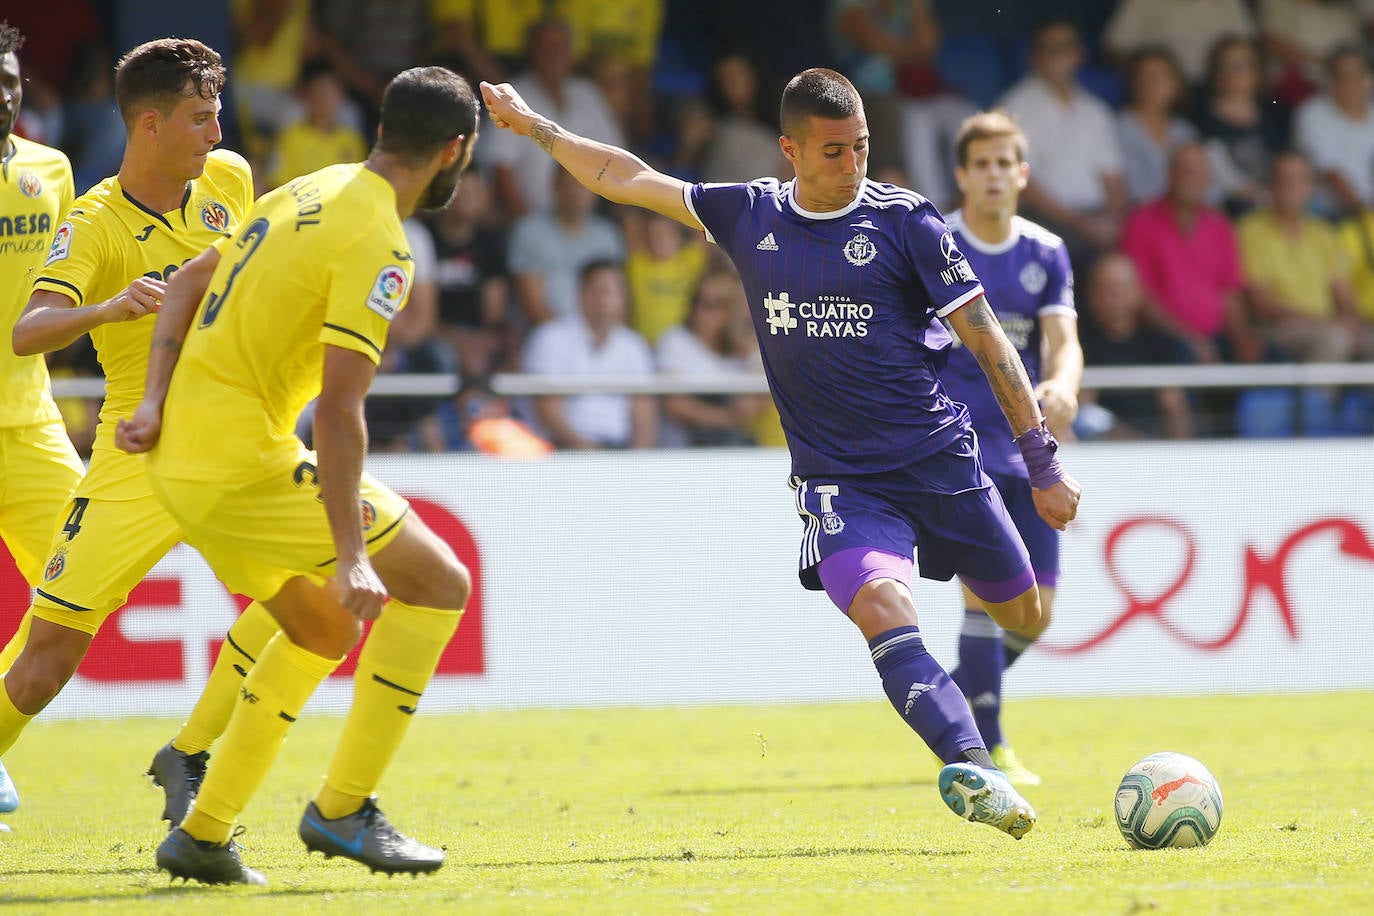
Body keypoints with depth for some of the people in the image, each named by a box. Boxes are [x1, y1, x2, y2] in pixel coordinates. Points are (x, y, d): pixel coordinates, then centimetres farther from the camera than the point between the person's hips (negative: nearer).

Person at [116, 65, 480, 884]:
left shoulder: (312, 192, 13)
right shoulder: (377, 242, -16)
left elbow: (188, 283, 20)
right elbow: (339, 407, -21)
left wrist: (156, 402, 12)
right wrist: (350, 556, -22)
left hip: (181, 450, 9)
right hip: (242, 462, -9)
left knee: (325, 626, 22)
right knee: (438, 583, -2)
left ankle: (204, 835, 20)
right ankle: (344, 808, -2)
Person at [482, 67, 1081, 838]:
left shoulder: (903, 220, -4)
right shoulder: (750, 217, 5)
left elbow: (988, 339, -2)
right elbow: (631, 180, 17)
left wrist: (1044, 463, -5)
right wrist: (533, 125, 20)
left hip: (940, 459, 0)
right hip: (837, 478, 0)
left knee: (1024, 615, 8)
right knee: (883, 610, -27)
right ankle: (972, 771, -40)